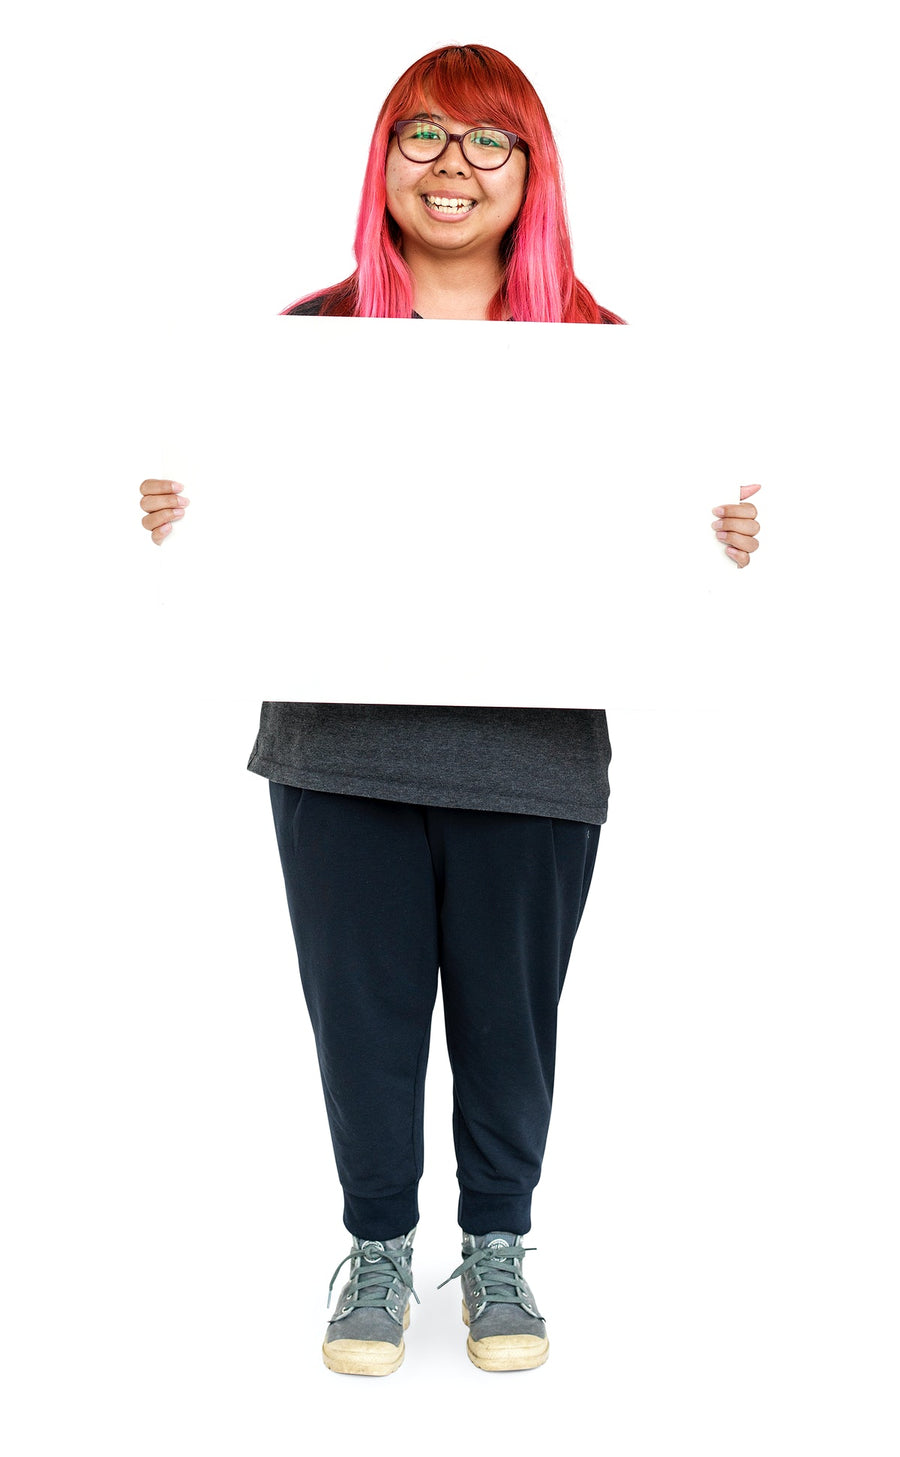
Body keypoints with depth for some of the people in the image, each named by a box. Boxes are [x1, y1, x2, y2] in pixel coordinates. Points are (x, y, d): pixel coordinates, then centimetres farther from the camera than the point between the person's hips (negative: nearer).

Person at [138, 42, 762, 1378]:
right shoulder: (311, 334, 4)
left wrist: (728, 541, -12)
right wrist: (174, 514, -11)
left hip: (532, 752, 0)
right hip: (342, 745, 1)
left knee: (509, 1012, 13)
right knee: (362, 1006, 11)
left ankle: (499, 1245, 37)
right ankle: (379, 1245, 35)